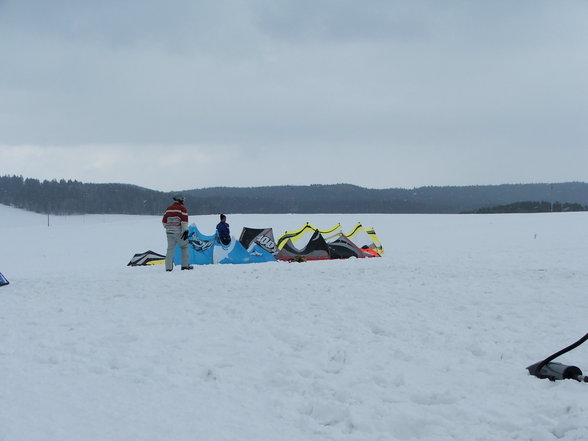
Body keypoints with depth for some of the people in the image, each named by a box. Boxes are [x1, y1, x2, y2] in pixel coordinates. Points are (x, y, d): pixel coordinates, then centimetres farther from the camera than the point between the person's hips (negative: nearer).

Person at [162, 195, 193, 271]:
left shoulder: (168, 209, 11)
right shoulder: (182, 209, -5)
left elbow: (164, 221, 15)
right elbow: (184, 221, -15)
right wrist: (185, 231, -18)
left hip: (169, 232, 4)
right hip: (179, 232, -4)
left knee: (170, 249, 6)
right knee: (184, 247, 11)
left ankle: (168, 267, -1)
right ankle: (185, 265, 10)